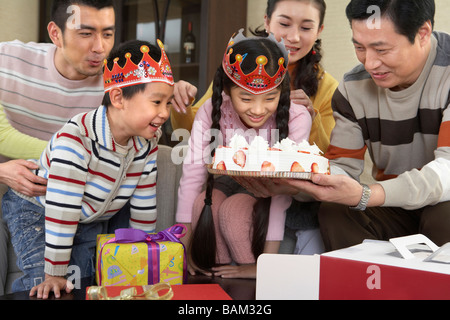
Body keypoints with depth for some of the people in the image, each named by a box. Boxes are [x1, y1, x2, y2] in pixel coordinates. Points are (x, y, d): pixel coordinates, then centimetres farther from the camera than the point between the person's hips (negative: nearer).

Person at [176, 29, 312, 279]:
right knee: (203, 203, -29)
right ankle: (219, 276, -7)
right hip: (231, 183, 2)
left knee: (234, 208, -31)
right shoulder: (211, 113, -20)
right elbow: (193, 172, -19)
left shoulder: (296, 118, -26)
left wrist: (267, 261, -28)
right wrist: (184, 242, -21)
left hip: (267, 195, -2)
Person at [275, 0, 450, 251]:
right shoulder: (354, 87, -2)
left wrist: (365, 196, -42)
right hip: (395, 209, 4)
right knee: (334, 212, -22)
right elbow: (343, 167, -3)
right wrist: (296, 182, -27)